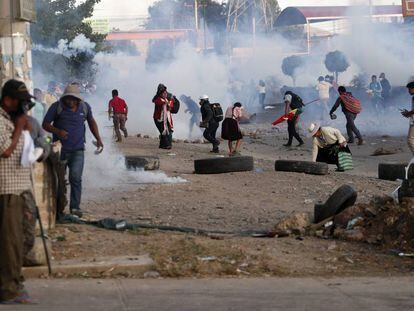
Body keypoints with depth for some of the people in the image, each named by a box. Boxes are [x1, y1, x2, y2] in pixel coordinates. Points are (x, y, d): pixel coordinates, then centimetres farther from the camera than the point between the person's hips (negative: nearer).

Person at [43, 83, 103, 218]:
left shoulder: (85, 107, 3)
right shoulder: (57, 107, -6)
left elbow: (91, 121, 22)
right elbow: (45, 124, -3)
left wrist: (98, 139, 15)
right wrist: (57, 131, -23)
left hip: (77, 150, 0)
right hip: (60, 150, 0)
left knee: (75, 178, -14)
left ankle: (75, 208, -11)